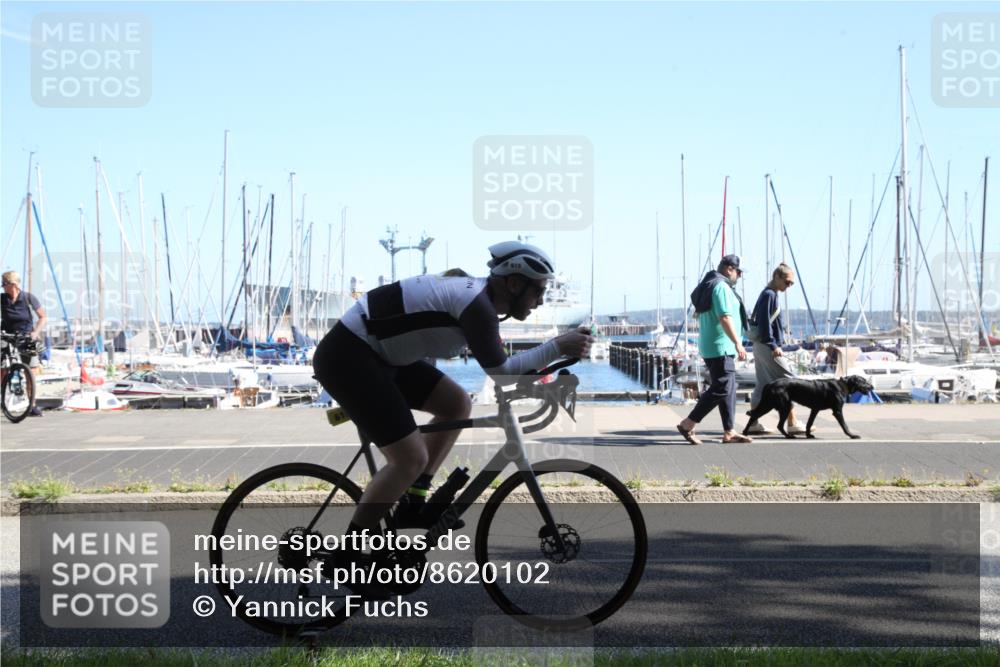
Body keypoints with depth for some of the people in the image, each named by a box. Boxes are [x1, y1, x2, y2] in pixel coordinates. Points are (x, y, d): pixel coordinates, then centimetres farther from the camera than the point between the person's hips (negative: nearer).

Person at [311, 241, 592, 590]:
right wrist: (558, 347, -12)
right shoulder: (476, 303, -19)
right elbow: (499, 369, -15)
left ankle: (411, 502, 14)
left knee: (457, 404, 9)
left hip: (377, 354, 10)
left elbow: (497, 362, 19)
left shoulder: (477, 293, 10)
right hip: (346, 356, -10)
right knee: (411, 458, -11)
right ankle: (346, 554, -1)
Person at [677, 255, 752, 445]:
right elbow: (725, 318, -23)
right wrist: (738, 343, -24)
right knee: (722, 388, -11)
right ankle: (688, 424, -10)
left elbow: (699, 315, 25)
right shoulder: (722, 287, -13)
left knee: (729, 388, 11)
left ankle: (729, 432, 11)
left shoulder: (709, 286, 19)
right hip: (720, 347, -11)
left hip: (711, 347, 11)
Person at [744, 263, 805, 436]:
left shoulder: (770, 294, 16)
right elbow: (764, 323, -19)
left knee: (762, 385, 10)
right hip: (768, 346, -10)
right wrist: (774, 346, -20)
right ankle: (792, 424, -6)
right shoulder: (769, 295, -13)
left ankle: (753, 424, 10)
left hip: (761, 346, 10)